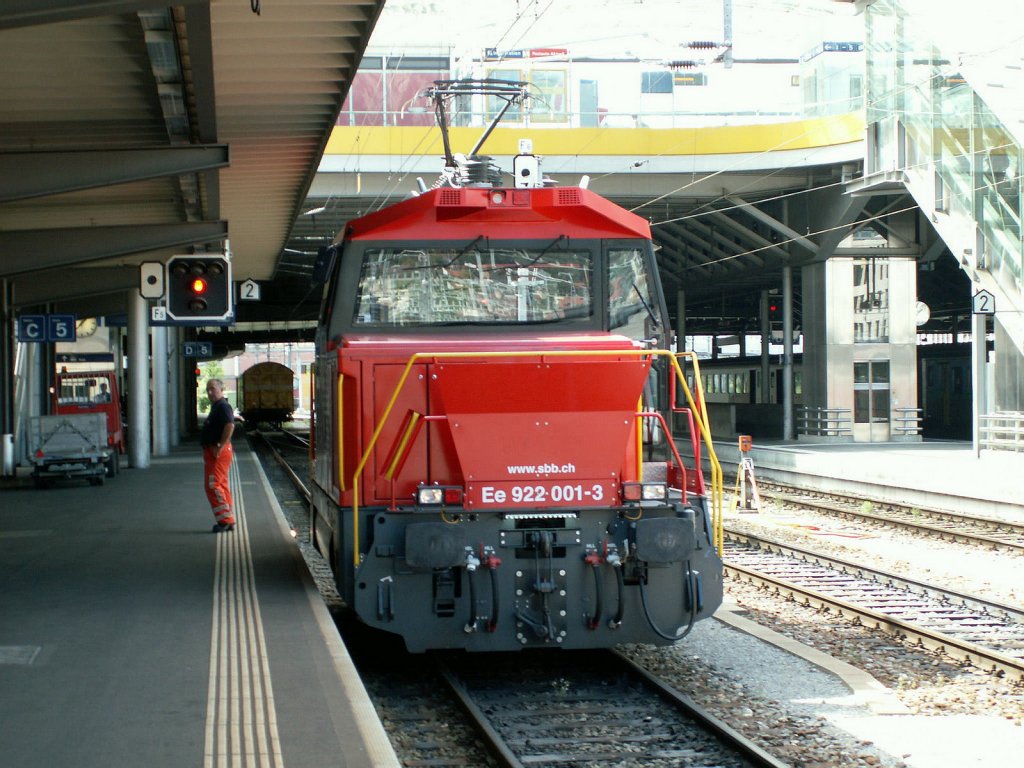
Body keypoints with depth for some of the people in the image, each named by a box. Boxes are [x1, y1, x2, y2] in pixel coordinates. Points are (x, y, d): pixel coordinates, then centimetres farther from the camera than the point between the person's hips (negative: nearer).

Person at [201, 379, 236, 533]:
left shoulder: (223, 406, -14)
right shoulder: (216, 406, 19)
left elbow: (230, 426, -28)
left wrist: (220, 447, -26)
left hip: (218, 452, -11)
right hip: (213, 451, 11)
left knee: (213, 485, -13)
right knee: (221, 485, 13)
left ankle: (225, 519, -12)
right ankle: (229, 521, 17)